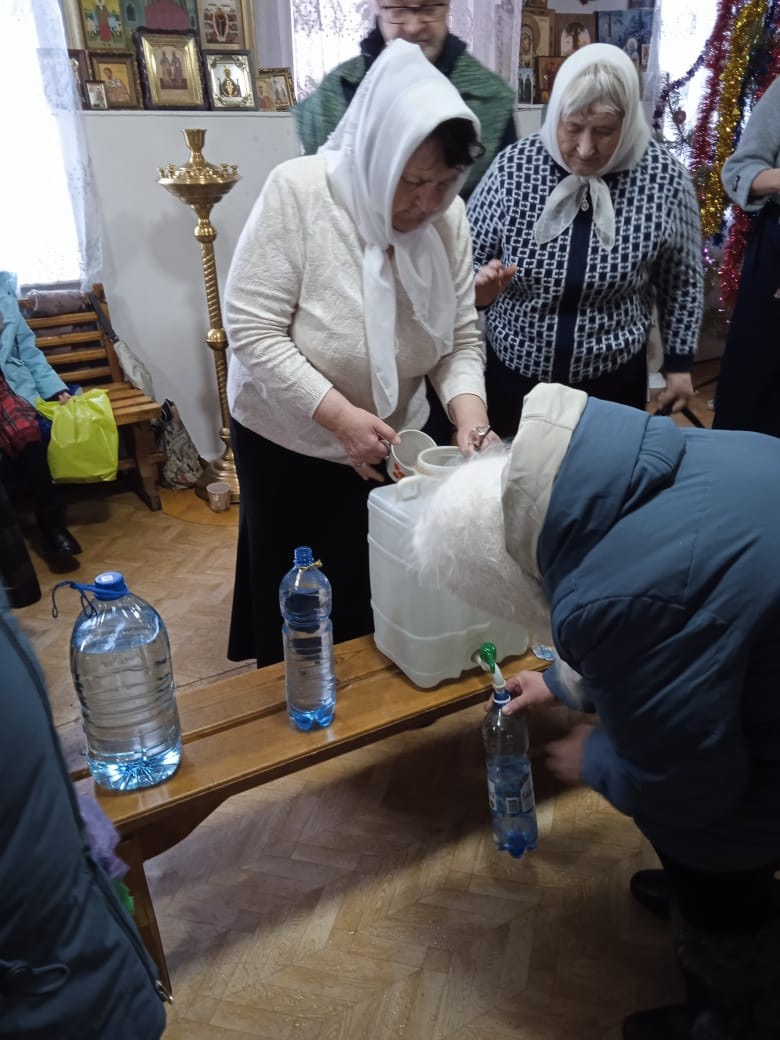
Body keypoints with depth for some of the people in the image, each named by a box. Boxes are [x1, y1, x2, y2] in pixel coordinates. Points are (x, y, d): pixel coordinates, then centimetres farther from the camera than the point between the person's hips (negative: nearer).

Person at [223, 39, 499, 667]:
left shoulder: (448, 216, -8)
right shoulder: (297, 192, -20)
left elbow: (462, 339, -4)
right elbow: (252, 331, -21)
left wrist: (469, 412, -24)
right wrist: (338, 415, -30)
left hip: (397, 440, 4)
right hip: (290, 442, -3)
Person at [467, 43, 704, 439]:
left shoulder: (664, 177, -10)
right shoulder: (513, 166, -11)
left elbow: (682, 280, 3)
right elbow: (466, 258, 0)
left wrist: (679, 362, 6)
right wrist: (479, 285, -21)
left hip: (614, 379, 0)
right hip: (513, 372, 1)